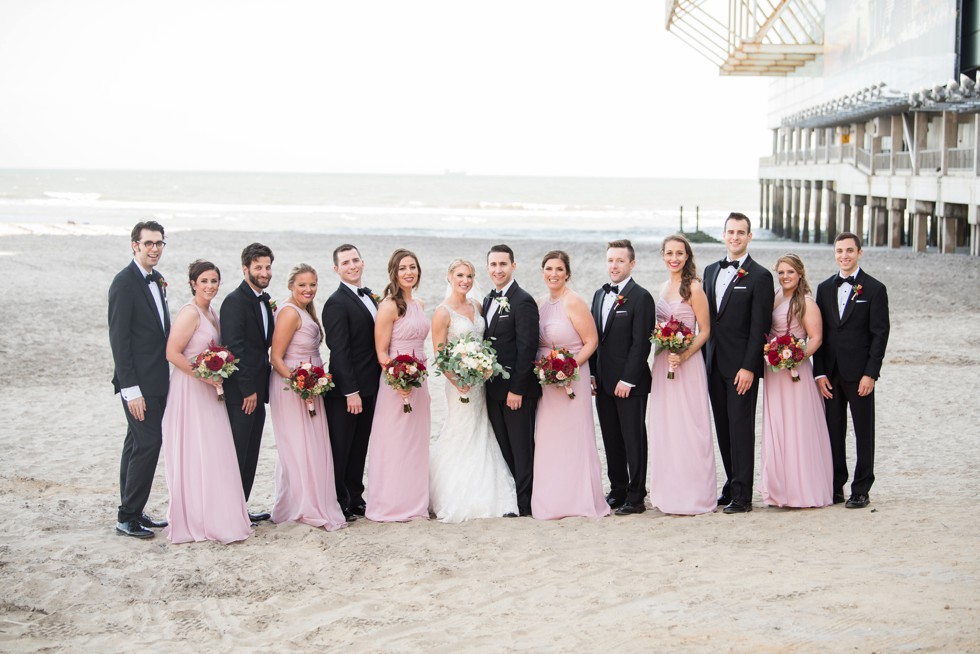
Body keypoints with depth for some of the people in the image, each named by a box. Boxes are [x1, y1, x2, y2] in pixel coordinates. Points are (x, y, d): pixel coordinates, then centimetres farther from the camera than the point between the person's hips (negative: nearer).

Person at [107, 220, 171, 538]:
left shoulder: (156, 280, 12)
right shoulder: (125, 282, -14)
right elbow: (119, 339, -17)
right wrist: (131, 390, -20)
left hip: (157, 380, 9)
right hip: (139, 383, -9)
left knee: (137, 446, 13)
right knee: (148, 444, -10)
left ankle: (132, 513, 20)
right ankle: (127, 517, -1)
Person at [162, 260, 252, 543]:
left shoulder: (211, 313, 13)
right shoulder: (190, 313, -14)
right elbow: (172, 353, -20)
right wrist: (204, 376, -19)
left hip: (209, 390, 9)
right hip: (190, 390, -9)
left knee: (213, 454, 11)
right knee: (195, 455, -4)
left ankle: (215, 517, 19)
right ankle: (196, 521, 3)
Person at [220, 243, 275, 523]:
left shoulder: (264, 300, 14)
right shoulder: (235, 301, -13)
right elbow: (234, 348, -18)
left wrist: (261, 387, 12)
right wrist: (248, 390, -18)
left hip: (256, 389, 9)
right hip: (240, 392, -9)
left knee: (250, 454, 13)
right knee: (238, 453, -3)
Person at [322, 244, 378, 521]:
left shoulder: (369, 295, 11)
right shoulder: (336, 303, -15)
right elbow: (339, 350, -19)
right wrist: (351, 391, -21)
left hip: (368, 387, 8)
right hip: (345, 390, -8)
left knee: (360, 447, 17)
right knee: (341, 449, 4)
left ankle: (355, 498, 28)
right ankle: (338, 504, 13)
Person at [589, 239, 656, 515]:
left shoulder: (641, 297, -9)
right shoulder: (600, 295, 14)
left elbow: (641, 343, -14)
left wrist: (627, 380, -17)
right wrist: (592, 374, 9)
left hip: (630, 383, -7)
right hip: (604, 383, 7)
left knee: (634, 441, 0)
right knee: (611, 440, 13)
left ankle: (636, 497, 6)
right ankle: (618, 490, 22)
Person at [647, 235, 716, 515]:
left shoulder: (694, 288, -10)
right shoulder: (664, 288, 12)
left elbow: (705, 331, -11)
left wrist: (683, 355, -22)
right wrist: (662, 354, 6)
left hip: (687, 364, -7)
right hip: (662, 364, 7)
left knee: (688, 428, -4)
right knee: (664, 428, 9)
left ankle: (694, 495, 3)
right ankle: (669, 492, 18)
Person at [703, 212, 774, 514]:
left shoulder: (760, 276, -6)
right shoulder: (711, 271, 14)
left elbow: (760, 327, -10)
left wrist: (749, 367, -16)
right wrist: (704, 359, 11)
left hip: (741, 366, -6)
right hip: (714, 365, 6)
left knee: (741, 429, -5)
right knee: (723, 430, 11)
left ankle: (741, 496, -2)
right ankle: (732, 485, 20)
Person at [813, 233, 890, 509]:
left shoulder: (874, 289, -2)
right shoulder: (825, 288, 11)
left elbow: (880, 333, -6)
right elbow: (819, 333, 9)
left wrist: (870, 374, -12)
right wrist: (820, 373, 1)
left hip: (859, 372, -4)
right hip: (831, 373, 4)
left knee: (863, 432, 3)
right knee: (833, 431, 7)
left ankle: (861, 490, 9)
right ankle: (835, 487, 16)